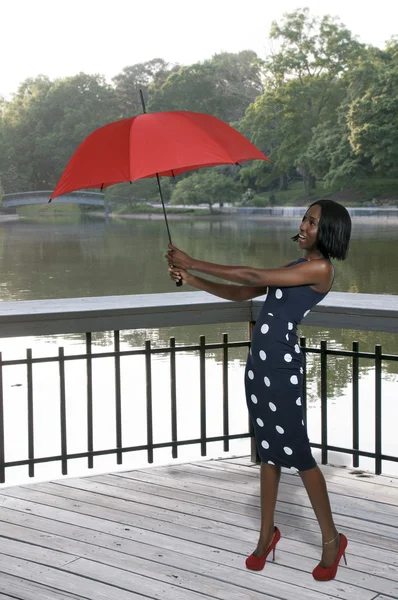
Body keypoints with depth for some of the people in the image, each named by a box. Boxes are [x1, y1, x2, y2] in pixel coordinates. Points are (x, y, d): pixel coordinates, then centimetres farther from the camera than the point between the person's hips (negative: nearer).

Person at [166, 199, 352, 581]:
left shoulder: (321, 269, -11)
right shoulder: (293, 267, 17)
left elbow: (252, 277, -16)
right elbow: (241, 293, 16)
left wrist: (193, 263, -12)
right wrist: (190, 280, 6)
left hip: (283, 367, -8)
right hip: (258, 364, 8)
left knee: (298, 454, -1)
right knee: (268, 451, 13)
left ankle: (331, 540, 14)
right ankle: (267, 534, 22)